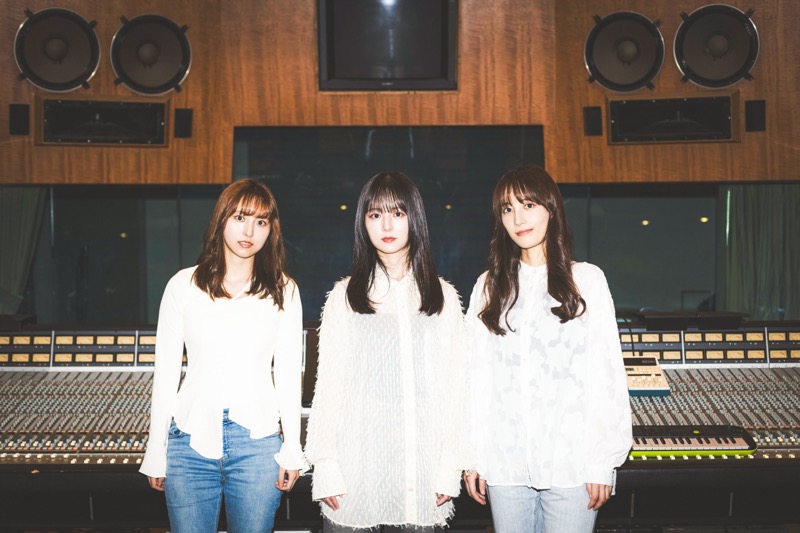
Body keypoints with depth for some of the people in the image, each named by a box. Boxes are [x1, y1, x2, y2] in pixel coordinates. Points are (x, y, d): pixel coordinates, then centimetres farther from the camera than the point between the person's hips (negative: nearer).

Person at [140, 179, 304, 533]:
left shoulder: (283, 291, 4)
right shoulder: (184, 286, 3)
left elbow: (288, 373, 5)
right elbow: (165, 372, 5)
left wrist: (292, 449, 1)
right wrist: (156, 452, 5)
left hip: (257, 442, 0)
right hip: (191, 441, 0)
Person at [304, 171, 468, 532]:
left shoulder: (442, 297, 8)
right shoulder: (345, 296, 5)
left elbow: (455, 385, 6)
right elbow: (328, 385, 3)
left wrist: (449, 467, 0)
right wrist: (325, 468, -4)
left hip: (421, 460, 1)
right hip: (357, 462, 0)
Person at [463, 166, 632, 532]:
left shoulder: (587, 280, 1)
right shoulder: (489, 287, 8)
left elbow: (607, 375, -2)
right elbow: (477, 376, 6)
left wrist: (604, 462, -5)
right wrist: (472, 457, 3)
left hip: (571, 463, -2)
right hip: (505, 464, 2)